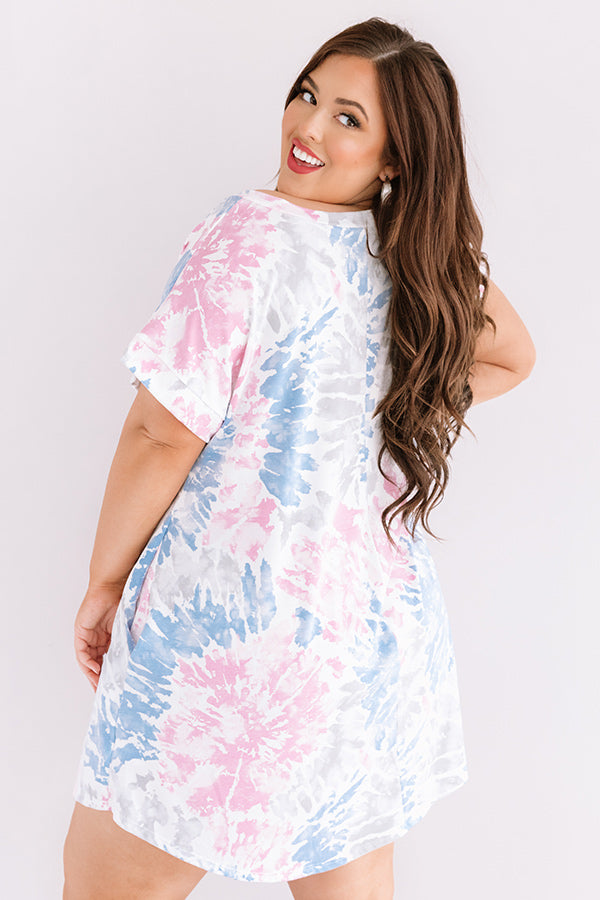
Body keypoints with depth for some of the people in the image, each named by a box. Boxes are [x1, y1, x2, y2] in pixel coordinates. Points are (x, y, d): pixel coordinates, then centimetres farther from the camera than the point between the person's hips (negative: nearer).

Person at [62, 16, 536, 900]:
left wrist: (105, 580, -3)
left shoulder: (253, 230, -15)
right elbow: (509, 357, 25)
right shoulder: (434, 256, 5)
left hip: (233, 626, -7)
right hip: (385, 639, 7)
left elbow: (164, 435, -16)